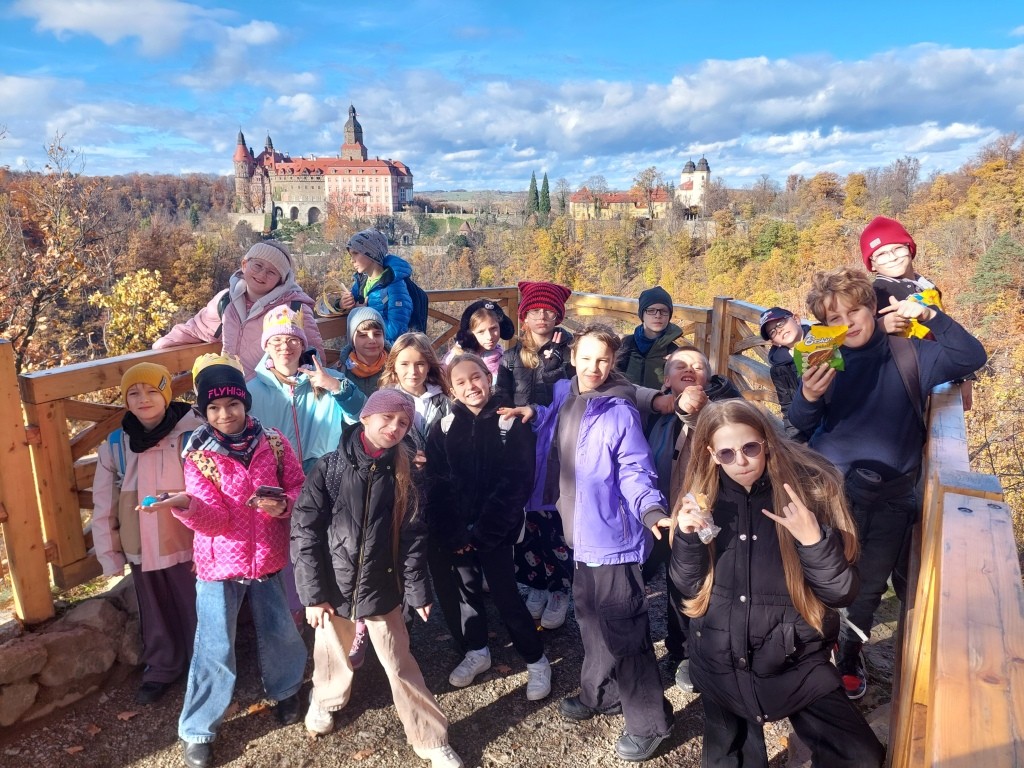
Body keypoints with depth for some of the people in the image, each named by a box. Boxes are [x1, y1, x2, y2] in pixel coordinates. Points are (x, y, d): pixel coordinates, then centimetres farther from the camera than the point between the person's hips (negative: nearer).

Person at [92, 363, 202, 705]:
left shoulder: (192, 437, -16)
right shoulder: (115, 446, -3)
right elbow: (104, 506, 4)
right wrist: (109, 554, 6)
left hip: (187, 545, -3)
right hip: (141, 549, 4)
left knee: (196, 611, 14)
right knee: (155, 616, 21)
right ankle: (160, 669, 43)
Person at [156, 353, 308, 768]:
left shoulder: (273, 442, -6)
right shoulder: (198, 456, -10)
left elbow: (299, 487, 1)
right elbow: (215, 519, -17)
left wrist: (284, 504, -21)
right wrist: (185, 504, -37)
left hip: (269, 559, 2)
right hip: (219, 563, -2)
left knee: (280, 631, 17)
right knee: (215, 649, 4)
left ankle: (285, 691, 46)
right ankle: (197, 731, 25)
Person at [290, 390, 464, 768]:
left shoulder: (401, 472, -4)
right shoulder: (330, 468, -10)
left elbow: (412, 534, -1)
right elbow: (305, 531, -10)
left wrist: (418, 589, -3)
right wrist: (312, 593, -11)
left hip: (381, 587, 1)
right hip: (333, 587, 0)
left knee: (400, 665, 7)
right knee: (334, 656, 20)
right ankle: (325, 701, 52)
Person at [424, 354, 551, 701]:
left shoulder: (511, 423, -6)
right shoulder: (444, 426, 2)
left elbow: (517, 482, -11)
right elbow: (436, 484, -2)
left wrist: (481, 532, -14)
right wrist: (453, 534, -11)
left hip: (494, 530, -3)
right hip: (453, 533, 3)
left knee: (505, 594, -2)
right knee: (459, 590, 12)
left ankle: (536, 660, 19)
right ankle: (476, 651, 35)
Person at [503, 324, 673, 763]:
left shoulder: (619, 412, -17)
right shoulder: (563, 394, 4)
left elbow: (634, 472, -17)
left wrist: (651, 511, -33)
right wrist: (532, 413, 8)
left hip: (611, 533, -8)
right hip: (580, 530, 8)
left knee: (623, 628, 1)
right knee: (590, 616, 22)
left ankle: (648, 721, 19)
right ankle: (601, 694, 42)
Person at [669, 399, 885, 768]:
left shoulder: (810, 490, -15)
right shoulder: (705, 499, -7)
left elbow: (841, 593, -13)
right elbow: (689, 586, -1)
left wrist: (813, 540, -30)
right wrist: (687, 537, -19)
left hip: (796, 663, -2)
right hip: (720, 664, 2)